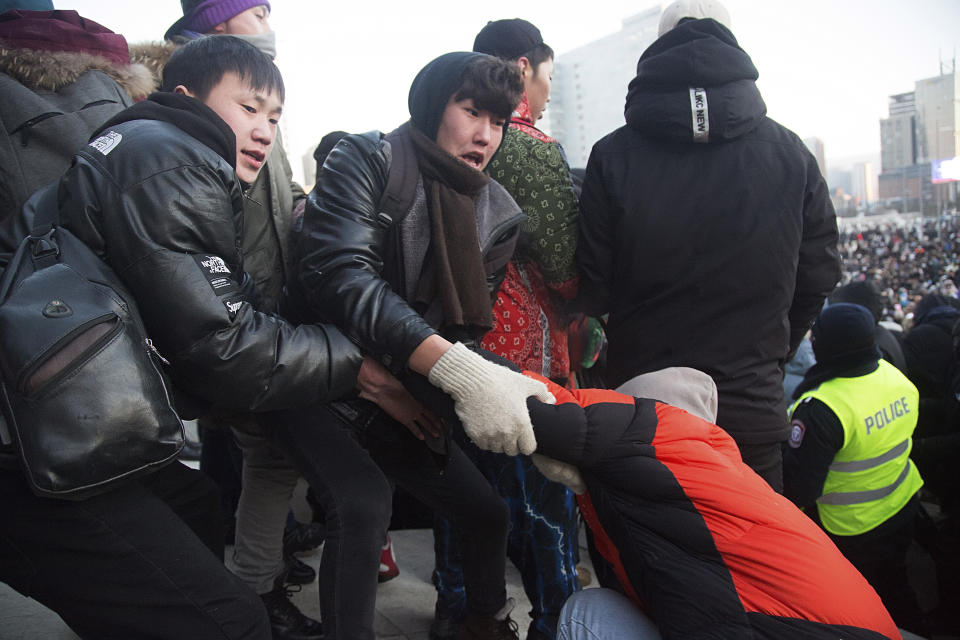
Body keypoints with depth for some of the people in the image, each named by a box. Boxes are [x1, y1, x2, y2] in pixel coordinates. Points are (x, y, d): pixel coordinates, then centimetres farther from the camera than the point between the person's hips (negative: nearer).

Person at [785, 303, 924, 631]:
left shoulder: (821, 409, -35)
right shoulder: (896, 377, -10)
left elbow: (798, 488, -31)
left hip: (851, 531, -7)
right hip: (904, 508, 7)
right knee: (895, 593, 29)